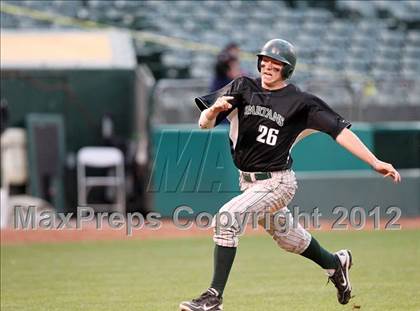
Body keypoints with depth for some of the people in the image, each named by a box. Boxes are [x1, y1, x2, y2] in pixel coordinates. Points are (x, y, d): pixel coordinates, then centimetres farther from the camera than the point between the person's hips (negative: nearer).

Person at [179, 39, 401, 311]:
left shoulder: (300, 102, -10)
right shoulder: (243, 88, 0)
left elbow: (339, 130, -15)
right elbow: (204, 124, -5)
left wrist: (375, 162, -24)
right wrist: (214, 110, -30)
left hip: (277, 183, -6)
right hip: (249, 182, 6)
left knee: (227, 217, -25)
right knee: (289, 238, 21)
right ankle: (335, 263, 51)